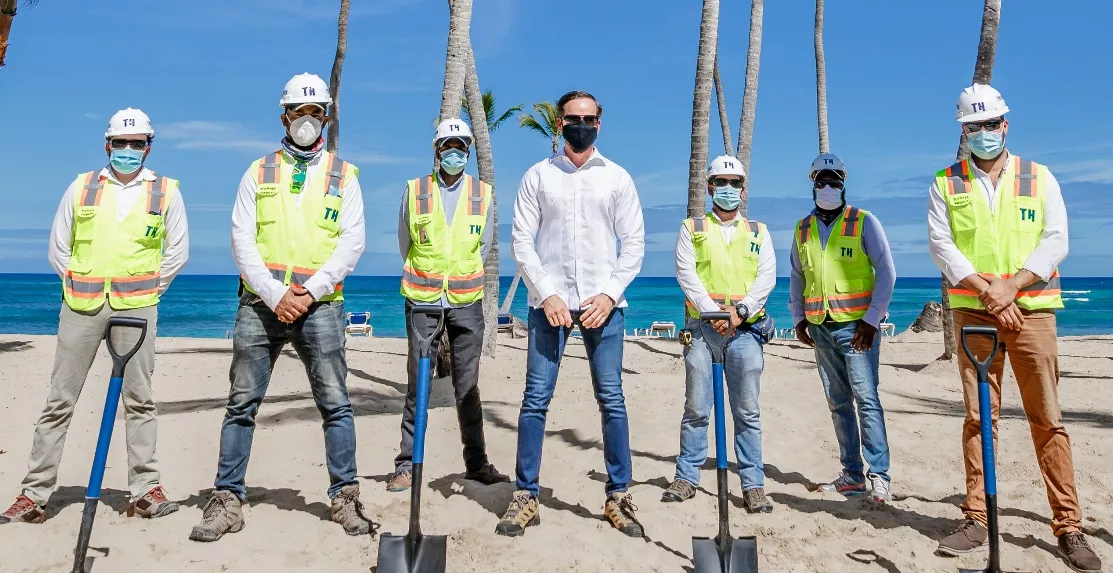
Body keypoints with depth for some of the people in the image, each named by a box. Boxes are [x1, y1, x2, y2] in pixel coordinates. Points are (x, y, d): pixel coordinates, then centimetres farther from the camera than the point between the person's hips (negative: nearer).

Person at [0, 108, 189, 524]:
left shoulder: (166, 192, 7)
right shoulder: (80, 187, 11)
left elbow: (178, 252, 7)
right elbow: (58, 247, 13)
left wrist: (150, 289, 2)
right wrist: (79, 284, 3)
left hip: (136, 307, -1)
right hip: (81, 304, 2)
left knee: (139, 399, 2)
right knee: (60, 399, 4)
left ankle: (144, 490, 8)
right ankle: (35, 494, 12)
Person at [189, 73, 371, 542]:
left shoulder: (343, 174, 9)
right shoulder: (259, 172, 12)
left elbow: (352, 241, 0)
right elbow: (241, 240, 3)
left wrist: (310, 292, -10)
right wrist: (275, 295, -10)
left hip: (319, 305, -1)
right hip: (261, 303, 2)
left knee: (335, 404, -1)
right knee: (242, 404, 4)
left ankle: (345, 498, 10)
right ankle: (227, 501, 14)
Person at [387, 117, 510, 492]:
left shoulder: (482, 194, 5)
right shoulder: (415, 191, 2)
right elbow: (405, 244, 11)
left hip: (467, 302, 1)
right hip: (423, 301, -1)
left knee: (468, 386, 7)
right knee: (418, 385, 3)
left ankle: (476, 462, 16)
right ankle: (407, 464, 13)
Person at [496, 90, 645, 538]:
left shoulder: (617, 177, 10)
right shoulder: (538, 175, 8)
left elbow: (634, 243, 6)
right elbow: (521, 241, 3)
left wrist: (608, 295, -7)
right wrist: (547, 295, -9)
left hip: (603, 302, 1)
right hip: (550, 300, 0)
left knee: (611, 399, 2)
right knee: (536, 398, -1)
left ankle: (619, 496, 13)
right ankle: (525, 497, 9)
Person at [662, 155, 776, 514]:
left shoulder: (758, 232, 16)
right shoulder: (692, 228, 11)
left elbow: (767, 276, 4)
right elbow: (686, 273, -1)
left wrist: (740, 310, -12)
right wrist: (713, 311, -14)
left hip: (746, 328, 1)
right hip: (701, 326, -1)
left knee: (747, 411, 2)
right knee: (696, 408, 3)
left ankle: (753, 485, 9)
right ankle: (687, 478, 14)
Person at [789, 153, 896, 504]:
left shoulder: (864, 222, -1)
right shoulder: (802, 229, 12)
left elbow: (886, 272, -3)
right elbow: (797, 277, 20)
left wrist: (871, 320, -9)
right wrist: (798, 318, 10)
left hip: (857, 326, -4)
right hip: (821, 329, 5)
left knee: (866, 399, -9)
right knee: (838, 403, 8)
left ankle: (879, 476, -3)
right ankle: (852, 475, 16)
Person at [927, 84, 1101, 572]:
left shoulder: (1039, 178, 10)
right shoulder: (946, 185, 8)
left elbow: (1055, 242, 0)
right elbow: (940, 245, -3)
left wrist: (1011, 285, -15)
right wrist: (987, 291, -14)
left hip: (1031, 310, 0)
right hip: (972, 312, 0)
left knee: (1048, 420, 0)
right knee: (977, 417, 3)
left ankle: (1069, 527, 9)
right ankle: (975, 520, 10)